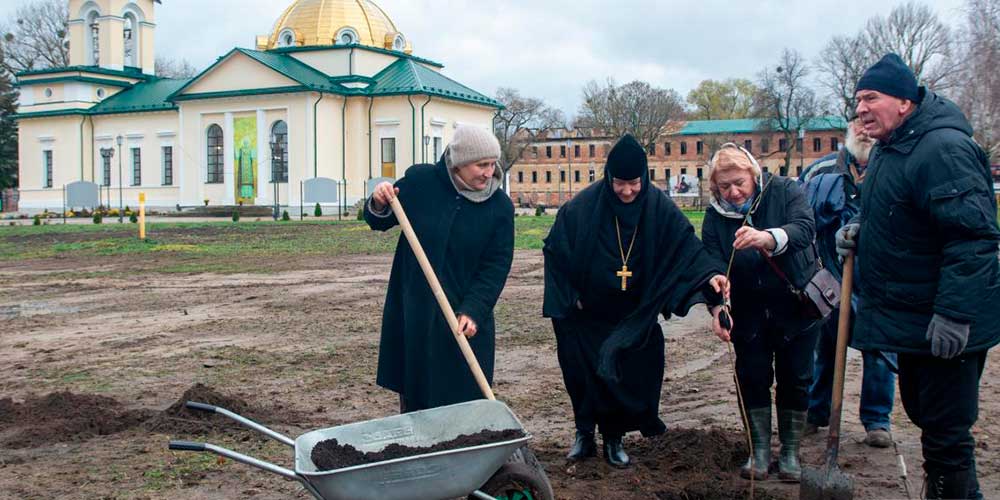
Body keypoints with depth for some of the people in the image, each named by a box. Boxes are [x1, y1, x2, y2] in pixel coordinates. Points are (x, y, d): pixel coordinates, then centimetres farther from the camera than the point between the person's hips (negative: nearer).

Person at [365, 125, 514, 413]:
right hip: (412, 311, 1)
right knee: (412, 394, 11)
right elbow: (379, 223, 8)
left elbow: (497, 267, -6)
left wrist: (473, 311, -19)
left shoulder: (500, 206, -6)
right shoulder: (419, 181, -5)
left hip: (466, 317, -1)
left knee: (464, 399, 1)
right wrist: (379, 205, -15)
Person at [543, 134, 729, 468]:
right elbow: (554, 249, -7)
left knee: (630, 376, 4)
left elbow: (687, 244, -12)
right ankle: (584, 435, 24)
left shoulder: (658, 207, -11)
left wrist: (710, 274, -29)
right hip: (586, 313, -1)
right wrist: (569, 296, -8)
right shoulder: (584, 206, -16)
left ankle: (614, 439, 22)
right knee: (584, 375, 5)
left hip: (634, 315, 2)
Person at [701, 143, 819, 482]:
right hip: (749, 312, 2)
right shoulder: (715, 217, -7)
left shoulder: (784, 191, -13)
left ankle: (790, 452, 19)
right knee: (752, 378, 2)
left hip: (797, 306, -1)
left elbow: (805, 229, -31)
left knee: (794, 379, 5)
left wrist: (767, 238, -51)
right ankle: (759, 451, 16)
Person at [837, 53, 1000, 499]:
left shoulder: (944, 148, -22)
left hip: (946, 326, -10)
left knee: (946, 432, -2)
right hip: (912, 317, 10)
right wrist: (861, 230, 4)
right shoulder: (889, 148, 11)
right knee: (920, 410, 21)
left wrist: (953, 314, -30)